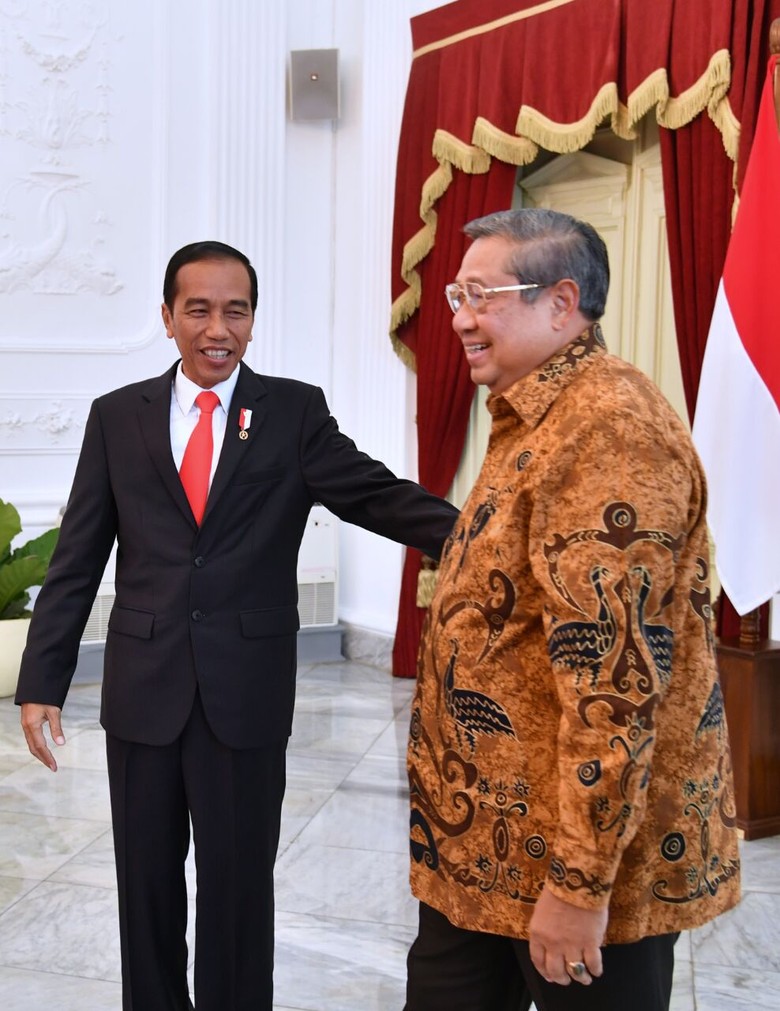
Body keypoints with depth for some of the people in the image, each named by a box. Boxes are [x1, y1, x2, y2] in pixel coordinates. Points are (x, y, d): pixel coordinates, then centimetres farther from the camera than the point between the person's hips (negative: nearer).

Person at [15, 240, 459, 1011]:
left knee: (239, 883, 9)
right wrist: (41, 682, -2)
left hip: (247, 692, -1)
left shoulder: (295, 412, 0)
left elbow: (378, 495, -11)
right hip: (142, 688, 2)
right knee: (146, 881, 15)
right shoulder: (117, 416, 4)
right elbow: (76, 563, 3)